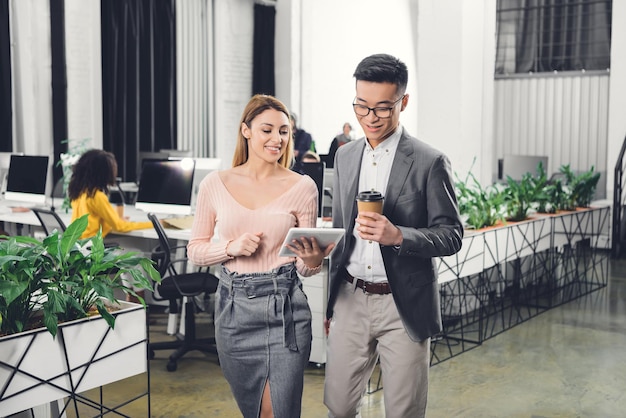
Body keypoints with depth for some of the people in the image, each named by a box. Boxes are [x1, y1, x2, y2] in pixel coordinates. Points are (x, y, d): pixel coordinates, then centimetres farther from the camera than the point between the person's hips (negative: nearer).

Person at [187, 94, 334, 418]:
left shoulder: (302, 187, -1)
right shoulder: (215, 185, 1)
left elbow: (305, 265, 3)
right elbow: (195, 250, 5)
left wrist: (313, 261, -20)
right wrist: (231, 247, -13)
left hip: (285, 308, -1)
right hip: (234, 306, 2)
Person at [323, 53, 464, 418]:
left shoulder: (430, 163, -9)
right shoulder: (345, 157, 8)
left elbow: (451, 235, -7)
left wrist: (398, 235, -26)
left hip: (403, 306, -4)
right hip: (351, 301, 5)